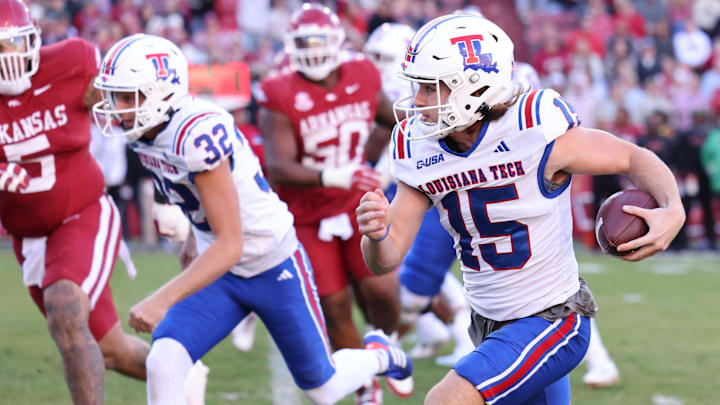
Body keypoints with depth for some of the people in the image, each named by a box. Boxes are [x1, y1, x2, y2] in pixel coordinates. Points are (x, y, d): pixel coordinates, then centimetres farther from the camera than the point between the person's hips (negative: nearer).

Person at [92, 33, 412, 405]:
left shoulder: (197, 133, -33)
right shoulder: (143, 130, -8)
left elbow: (230, 245, -33)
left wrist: (162, 300, -40)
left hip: (273, 267, -6)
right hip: (218, 266, 6)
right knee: (163, 363, -19)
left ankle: (377, 355, 45)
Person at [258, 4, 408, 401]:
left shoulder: (362, 79, -5)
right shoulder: (281, 97, -17)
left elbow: (391, 121, 18)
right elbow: (278, 167, -28)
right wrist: (333, 177, -42)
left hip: (358, 204, 2)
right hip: (307, 215, -2)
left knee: (381, 289, -11)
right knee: (335, 307, -2)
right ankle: (366, 388, 16)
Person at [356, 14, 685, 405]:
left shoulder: (535, 133, -21)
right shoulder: (419, 149, -4)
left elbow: (635, 159, -7)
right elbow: (386, 260, -2)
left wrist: (673, 212, -27)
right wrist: (377, 234, -27)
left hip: (551, 322, -7)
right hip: (489, 325, 7)